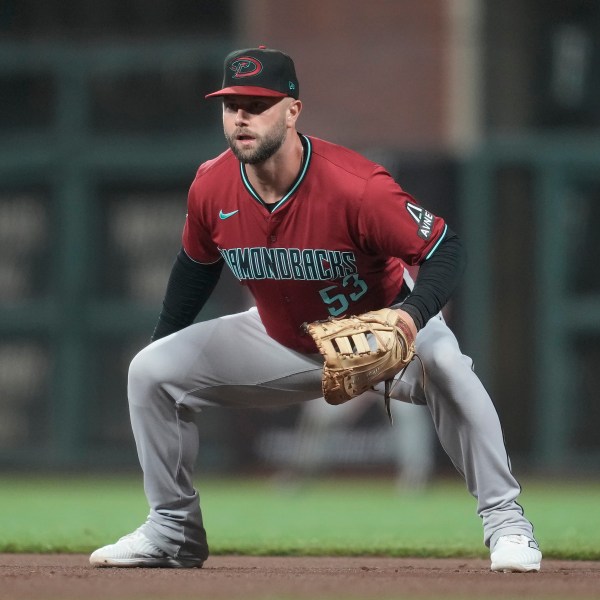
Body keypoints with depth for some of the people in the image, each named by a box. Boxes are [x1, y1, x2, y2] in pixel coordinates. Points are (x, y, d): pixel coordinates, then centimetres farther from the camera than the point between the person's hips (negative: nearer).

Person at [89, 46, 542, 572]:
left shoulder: (356, 187, -34)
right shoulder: (211, 188, -17)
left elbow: (446, 249, -30)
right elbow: (198, 265, 5)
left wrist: (412, 315, -48)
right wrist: (162, 341, 10)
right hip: (282, 344, 5)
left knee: (444, 366, -37)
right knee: (151, 370, -4)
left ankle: (505, 520, -24)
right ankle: (173, 531, 13)